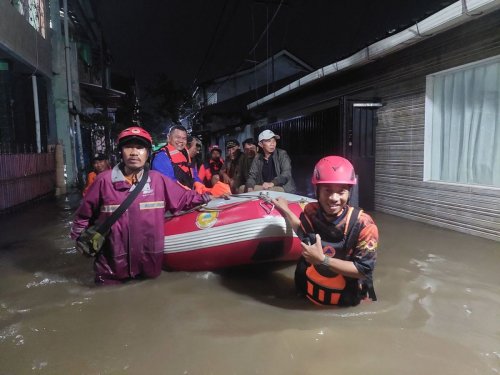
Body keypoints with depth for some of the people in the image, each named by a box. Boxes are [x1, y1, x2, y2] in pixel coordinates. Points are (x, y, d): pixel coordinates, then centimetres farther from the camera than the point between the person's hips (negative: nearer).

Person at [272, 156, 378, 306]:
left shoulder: (363, 224, -25)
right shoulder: (310, 212, -13)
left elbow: (363, 269, -23)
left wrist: (322, 260, -29)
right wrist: (286, 211, 8)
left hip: (346, 299, -3)